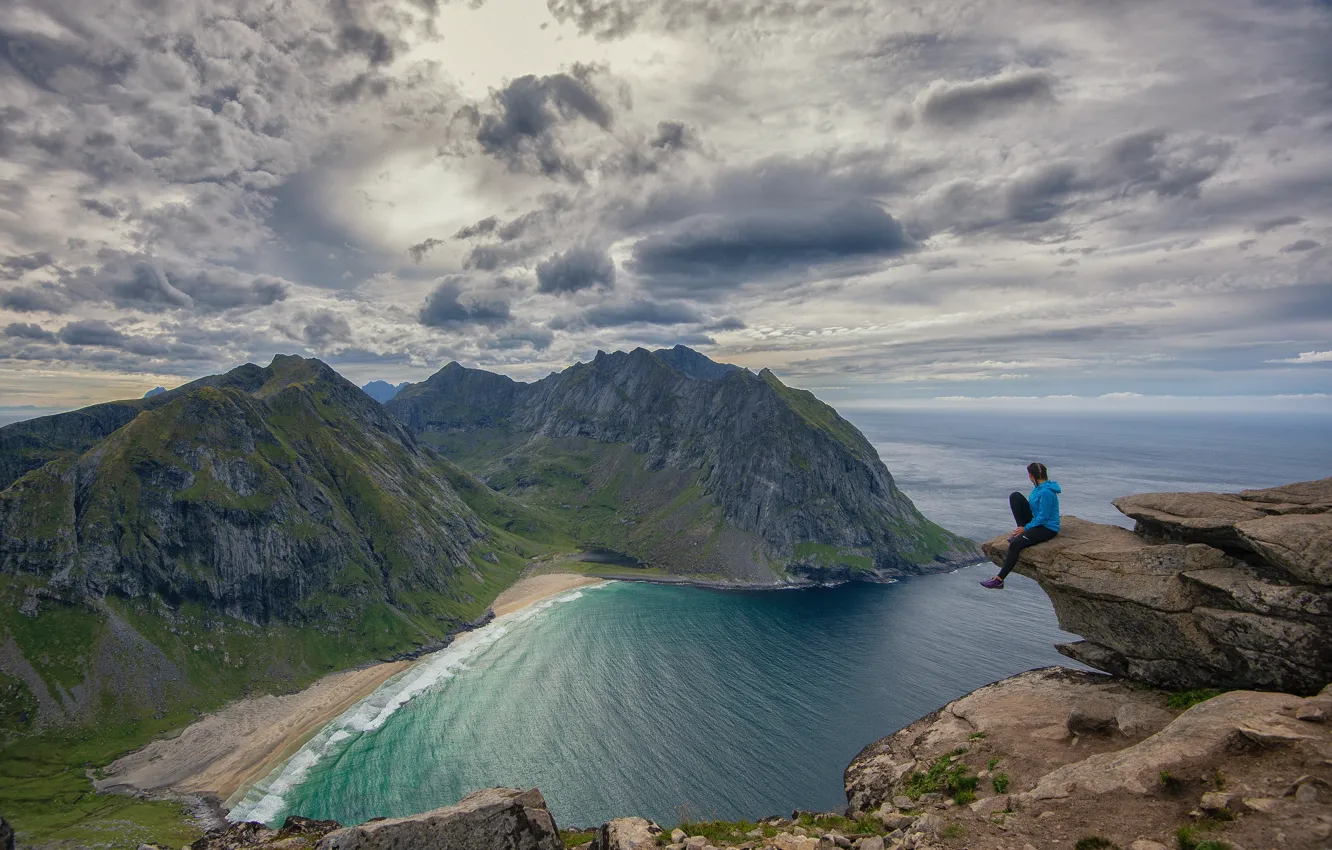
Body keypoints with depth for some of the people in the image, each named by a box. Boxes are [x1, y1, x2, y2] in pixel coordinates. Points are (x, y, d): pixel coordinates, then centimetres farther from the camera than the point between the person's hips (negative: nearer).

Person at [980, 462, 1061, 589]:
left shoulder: (1046, 492, -25)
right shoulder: (1038, 487, 4)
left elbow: (1043, 517, -23)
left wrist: (1026, 528, -13)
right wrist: (1022, 526, 10)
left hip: (1047, 528, -10)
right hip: (1036, 521, 10)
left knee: (1015, 544, -29)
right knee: (1015, 496, -3)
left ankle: (999, 580, -23)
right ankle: (1020, 532, -1)